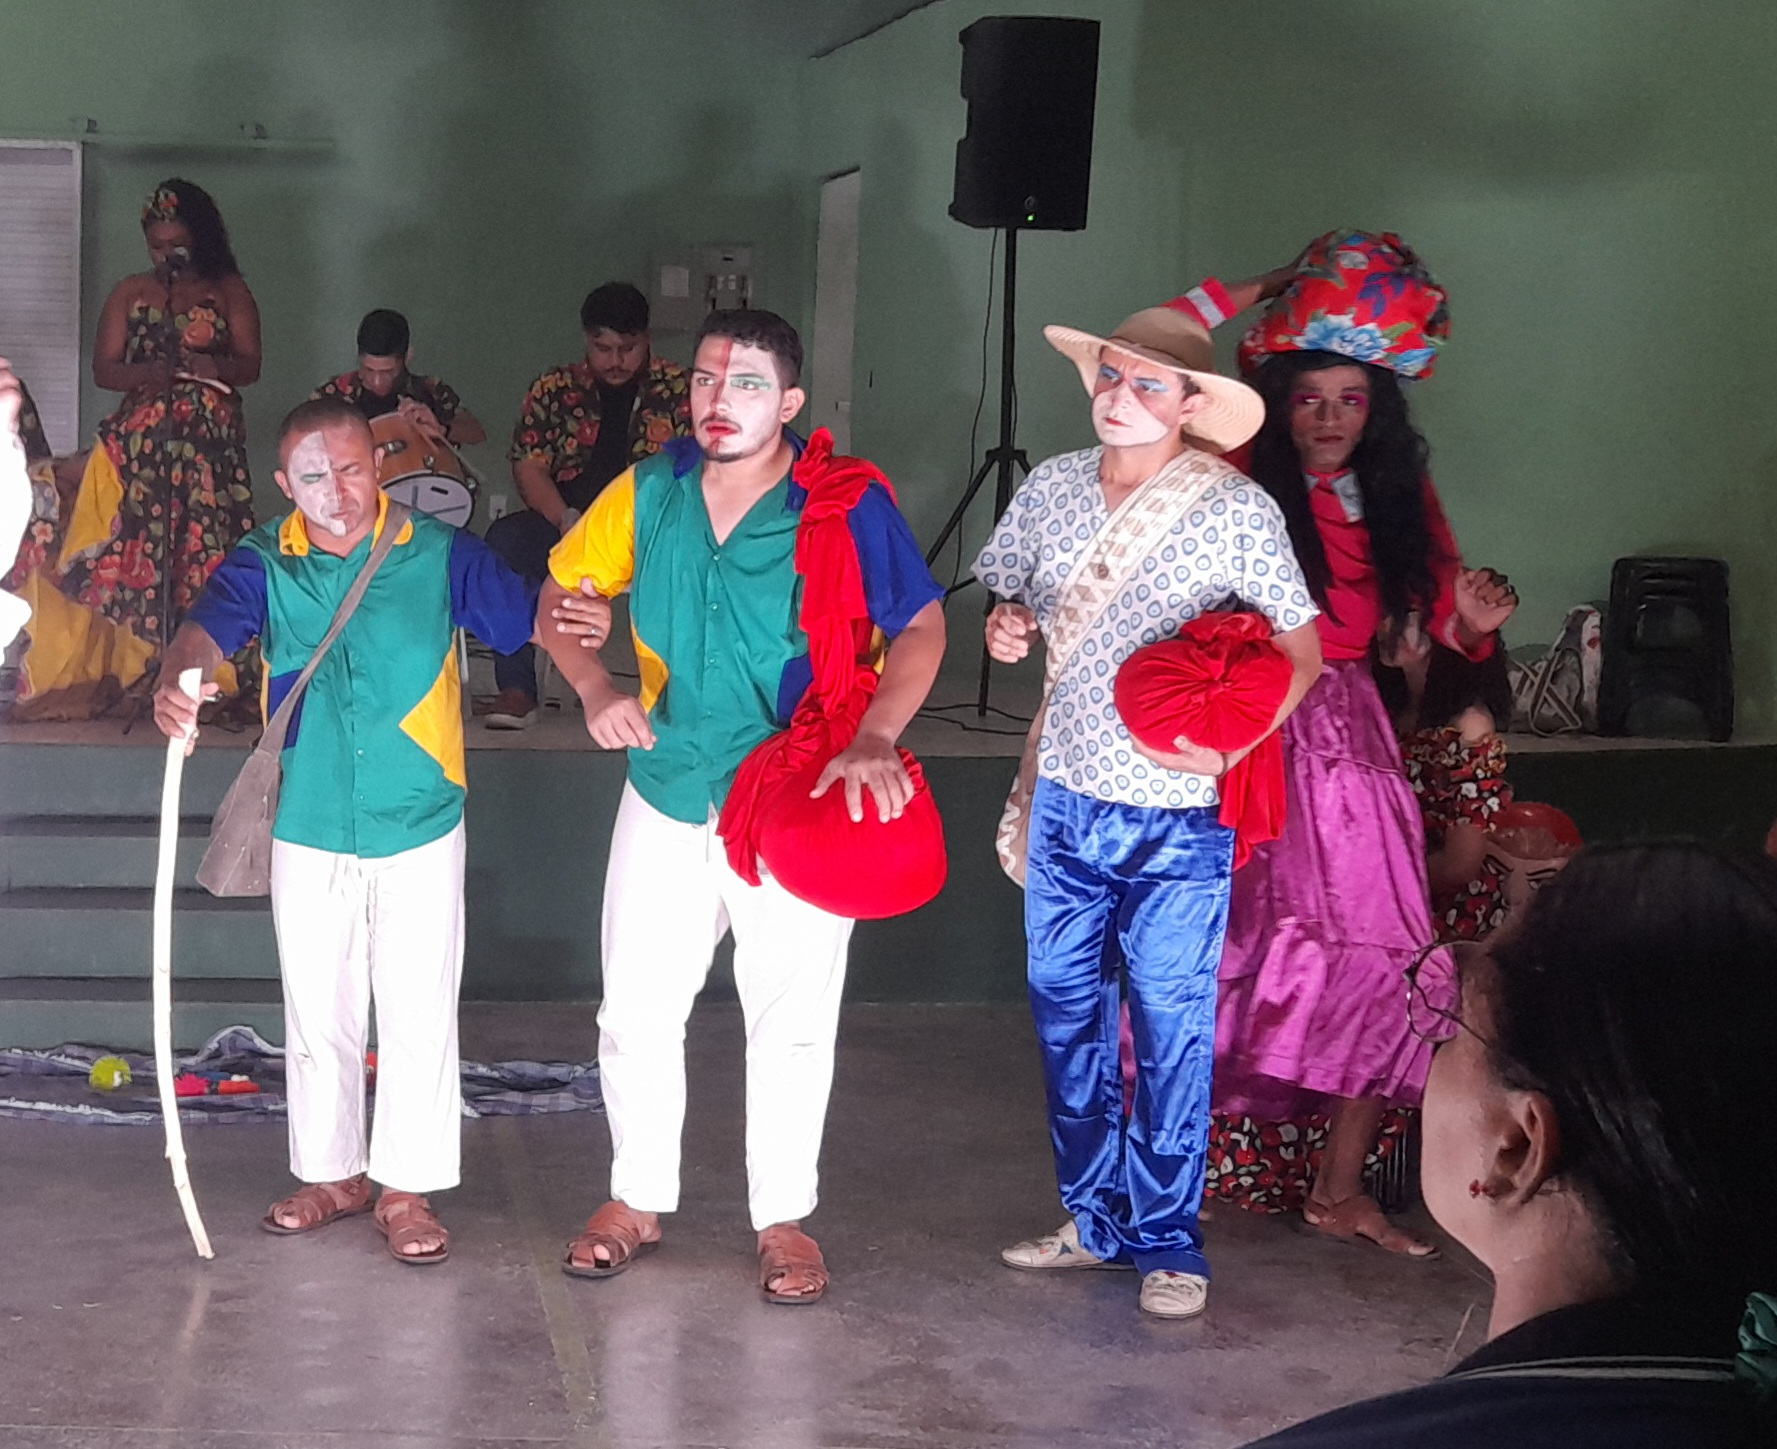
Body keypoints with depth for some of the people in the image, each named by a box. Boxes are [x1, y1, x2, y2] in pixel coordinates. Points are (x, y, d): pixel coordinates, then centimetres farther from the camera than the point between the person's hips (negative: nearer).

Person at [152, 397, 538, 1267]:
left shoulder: (441, 555, -5)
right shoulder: (265, 564, -4)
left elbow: (529, 618, -6)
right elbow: (209, 626, -21)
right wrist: (177, 681, -44)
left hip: (420, 832, -2)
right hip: (307, 835, 2)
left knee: (418, 1014, 3)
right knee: (316, 1014, 13)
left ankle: (407, 1187, 15)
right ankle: (332, 1172, 29)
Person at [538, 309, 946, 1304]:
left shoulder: (847, 506, -15)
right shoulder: (647, 495, -4)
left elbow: (922, 627, -12)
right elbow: (561, 595, 6)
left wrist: (875, 739, -27)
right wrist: (596, 688, -13)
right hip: (667, 801, 3)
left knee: (792, 1025, 9)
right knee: (636, 1014, 11)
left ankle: (785, 1215, 26)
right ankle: (640, 1199, 30)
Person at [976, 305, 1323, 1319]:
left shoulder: (1238, 511, -8)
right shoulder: (1051, 489, 5)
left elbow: (1303, 651, -6)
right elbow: (1010, 600, 18)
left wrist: (1230, 747, -21)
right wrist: (1006, 628, -6)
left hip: (1177, 818, -5)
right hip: (1066, 798, 5)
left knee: (1172, 1030, 0)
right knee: (1065, 1013, 12)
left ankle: (1168, 1242, 13)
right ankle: (1095, 1218, 26)